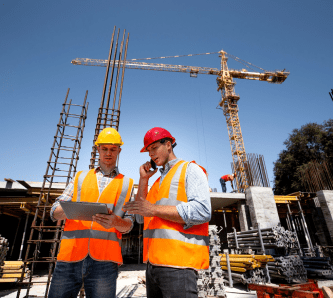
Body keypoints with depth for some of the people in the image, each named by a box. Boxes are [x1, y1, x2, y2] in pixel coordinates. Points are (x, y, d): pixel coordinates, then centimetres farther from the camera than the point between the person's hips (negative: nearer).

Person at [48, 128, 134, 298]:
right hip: (70, 255, 2)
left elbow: (128, 224, 7)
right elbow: (55, 212, 10)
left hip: (104, 259, -1)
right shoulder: (81, 177, 16)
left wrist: (115, 222, -17)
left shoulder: (127, 184, 12)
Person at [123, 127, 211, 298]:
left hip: (178, 264, -7)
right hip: (153, 263, 7)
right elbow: (140, 217, 14)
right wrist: (143, 180, 7)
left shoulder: (190, 170, -2)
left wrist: (154, 209, -18)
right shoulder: (158, 181, 20)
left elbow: (202, 211, -18)